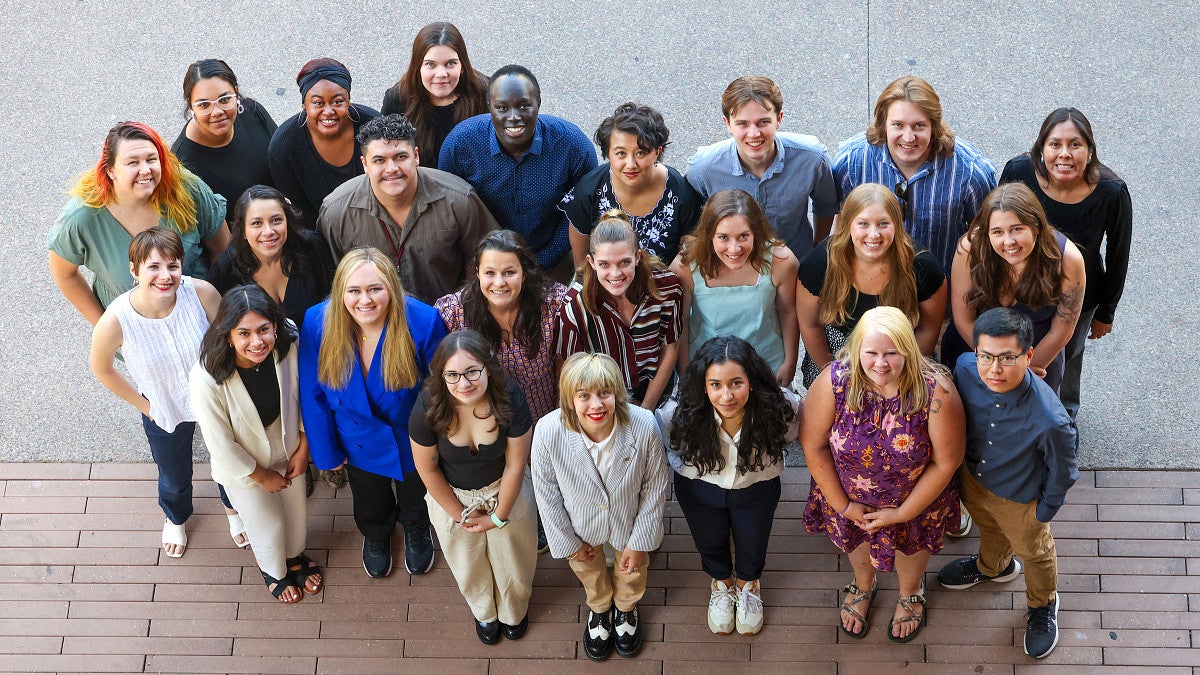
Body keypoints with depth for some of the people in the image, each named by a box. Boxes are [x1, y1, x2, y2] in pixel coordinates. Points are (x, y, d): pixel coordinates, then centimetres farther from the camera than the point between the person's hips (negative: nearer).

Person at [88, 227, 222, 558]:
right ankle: (176, 518, 64)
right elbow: (102, 369, -11)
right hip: (165, 413, -1)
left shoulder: (202, 293, -32)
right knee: (174, 480, 27)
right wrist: (143, 405, -6)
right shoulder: (115, 321, -33)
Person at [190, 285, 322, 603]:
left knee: (297, 512, 27)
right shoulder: (207, 379, -40)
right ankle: (273, 570, 58)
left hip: (287, 449, 3)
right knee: (268, 525, 21)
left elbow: (302, 397, -8)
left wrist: (303, 448, -4)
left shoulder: (287, 348, -29)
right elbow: (221, 446, -25)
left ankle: (295, 555, 63)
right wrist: (262, 476, -12)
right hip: (242, 465, -3)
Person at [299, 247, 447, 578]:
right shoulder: (318, 323, -29)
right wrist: (326, 451, -4)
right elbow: (313, 393, -13)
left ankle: (417, 530, 68)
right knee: (370, 507, 32)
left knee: (415, 500, 32)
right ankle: (375, 536, 68)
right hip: (360, 444, 1)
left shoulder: (423, 322, -34)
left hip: (414, 441, -1)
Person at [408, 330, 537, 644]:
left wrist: (499, 516, -9)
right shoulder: (428, 407, -32)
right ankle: (484, 613, 62)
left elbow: (515, 464, -19)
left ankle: (514, 611, 60)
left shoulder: (509, 399, -33)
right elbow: (427, 468, -16)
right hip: (452, 497, 0)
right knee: (469, 569, 26)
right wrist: (460, 514, -7)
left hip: (505, 492, 0)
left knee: (513, 562, 24)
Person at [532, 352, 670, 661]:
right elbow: (547, 494, -18)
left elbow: (654, 488, -18)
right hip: (581, 526, 0)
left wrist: (640, 542, -9)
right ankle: (599, 609, 69)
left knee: (631, 572, 32)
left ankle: (626, 608, 69)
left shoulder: (644, 425, -37)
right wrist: (568, 541, -5)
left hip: (629, 522, 0)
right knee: (589, 571, 33)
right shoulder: (548, 431, -37)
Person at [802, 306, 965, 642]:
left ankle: (911, 594, 66)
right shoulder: (834, 382, -32)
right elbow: (813, 445, -19)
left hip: (913, 500, -1)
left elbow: (946, 463, -23)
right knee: (856, 539, 32)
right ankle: (863, 584, 68)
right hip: (850, 498, 1)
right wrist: (842, 504, -13)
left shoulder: (935, 391, -35)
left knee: (911, 544, 30)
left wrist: (903, 513, -16)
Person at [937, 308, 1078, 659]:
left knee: (1034, 552, 29)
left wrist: (1044, 512, -6)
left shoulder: (1050, 420, -45)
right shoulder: (966, 368, -31)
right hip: (972, 476, 4)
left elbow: (1062, 472, -22)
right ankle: (993, 566, 71)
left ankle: (1043, 604, 61)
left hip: (1019, 501, -4)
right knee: (989, 529, 37)